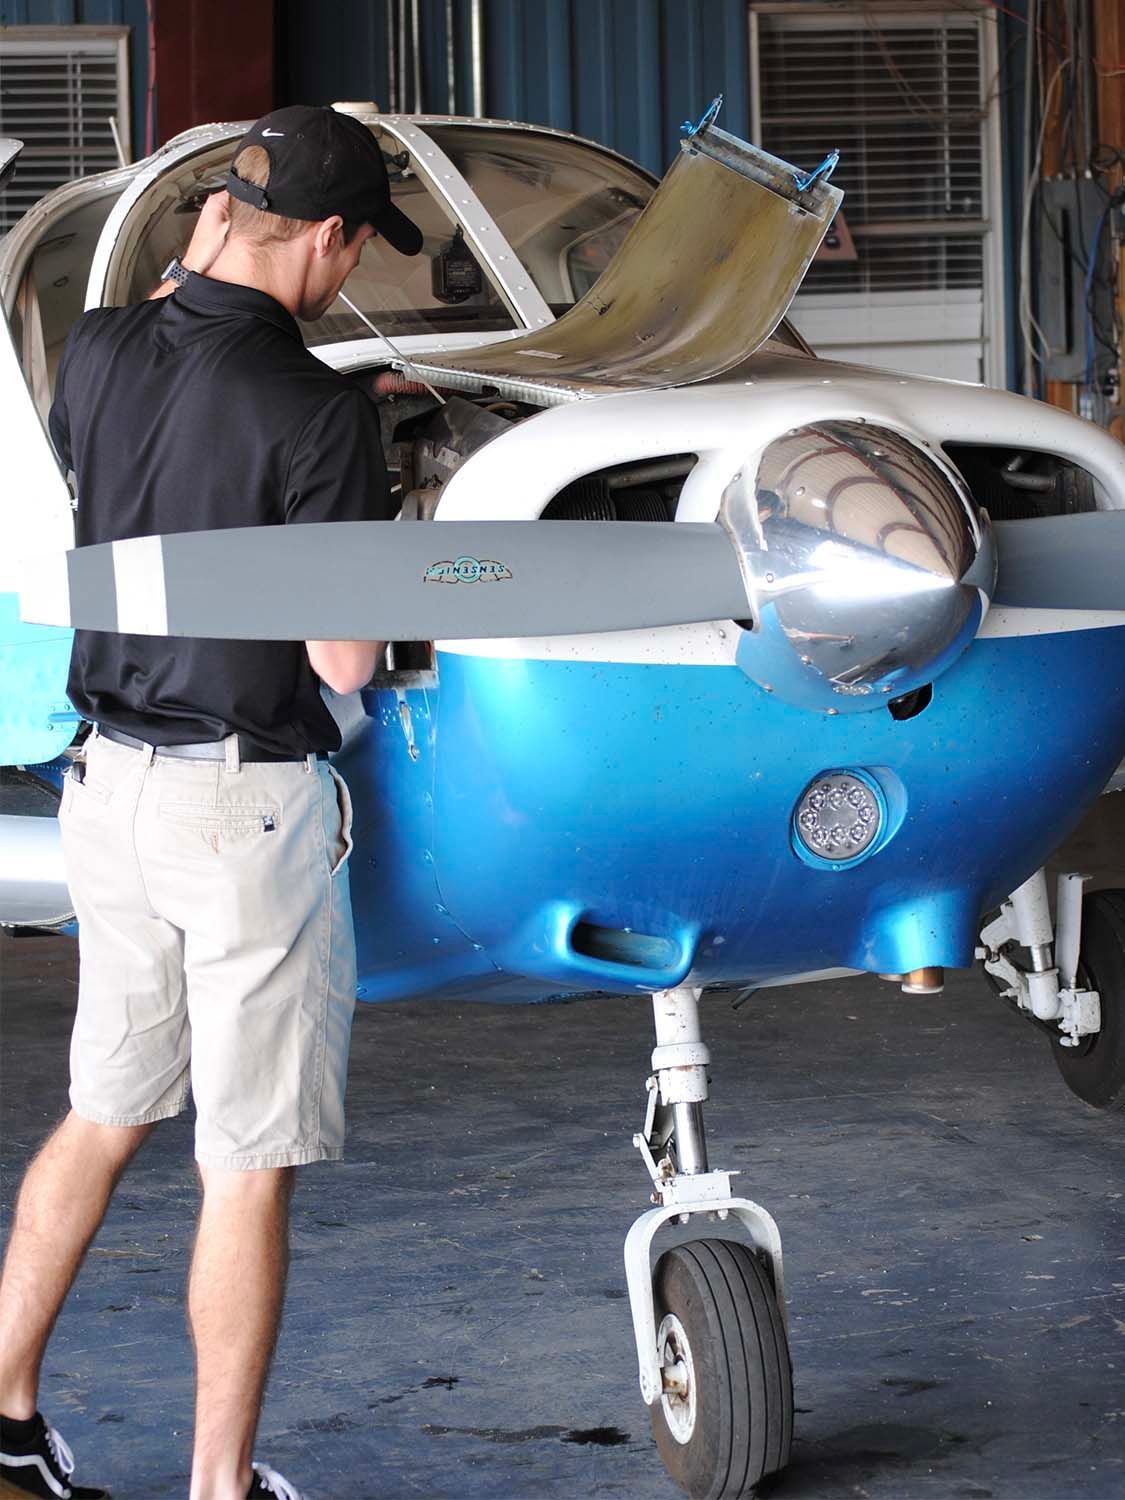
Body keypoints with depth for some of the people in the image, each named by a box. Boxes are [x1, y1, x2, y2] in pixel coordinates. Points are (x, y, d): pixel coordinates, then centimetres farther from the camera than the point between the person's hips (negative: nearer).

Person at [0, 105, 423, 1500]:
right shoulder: (317, 411, -19)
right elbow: (342, 661, -17)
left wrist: (190, 267, 25)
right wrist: (375, 548, 3)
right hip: (250, 805, -7)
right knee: (249, 1163, 4)